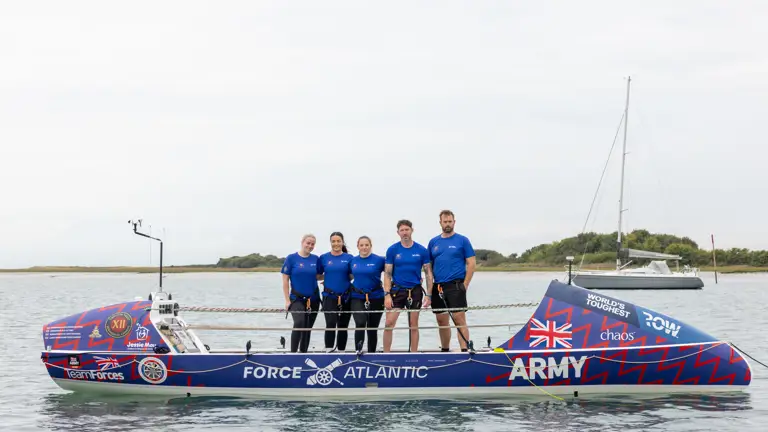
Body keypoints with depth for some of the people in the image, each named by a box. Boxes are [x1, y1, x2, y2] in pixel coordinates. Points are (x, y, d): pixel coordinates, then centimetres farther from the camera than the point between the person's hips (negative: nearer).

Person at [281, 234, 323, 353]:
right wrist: (287, 300, -8)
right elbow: (285, 280, -4)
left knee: (308, 327, 9)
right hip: (297, 298, -4)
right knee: (299, 323, -24)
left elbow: (319, 276, 11)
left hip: (313, 299, 4)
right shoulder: (291, 258, -4)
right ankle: (293, 352, -18)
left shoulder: (316, 259, 4)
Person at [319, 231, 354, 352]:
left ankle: (341, 351, 18)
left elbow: (352, 276, 6)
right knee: (331, 323, -19)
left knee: (343, 326, 8)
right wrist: (328, 276, -1)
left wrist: (342, 278, -5)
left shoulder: (349, 258, 4)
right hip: (330, 296, -1)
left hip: (346, 296, 1)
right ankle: (329, 350, -18)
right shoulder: (324, 258, 5)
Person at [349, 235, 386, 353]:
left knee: (372, 327, 8)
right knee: (360, 323, -20)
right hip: (357, 297, 1)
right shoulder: (353, 261, 5)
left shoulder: (379, 260, -6)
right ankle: (358, 350, -13)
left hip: (376, 297, -1)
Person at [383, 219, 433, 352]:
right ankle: (386, 354, 0)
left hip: (415, 291, 0)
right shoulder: (392, 250, 0)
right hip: (397, 290, 0)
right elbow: (387, 274, 0)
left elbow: (428, 273, 4)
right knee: (389, 323, -7)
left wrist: (429, 295, -2)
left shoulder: (422, 250, 0)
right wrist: (387, 294, -9)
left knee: (413, 325, 6)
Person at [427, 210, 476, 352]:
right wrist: (429, 288, 6)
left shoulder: (462, 240, 1)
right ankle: (445, 351, 22)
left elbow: (471, 264, -1)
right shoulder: (433, 242, 12)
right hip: (438, 287, 5)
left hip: (455, 286, -4)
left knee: (459, 319, -12)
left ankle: (465, 351, -15)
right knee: (442, 321, 11)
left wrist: (465, 285, -8)